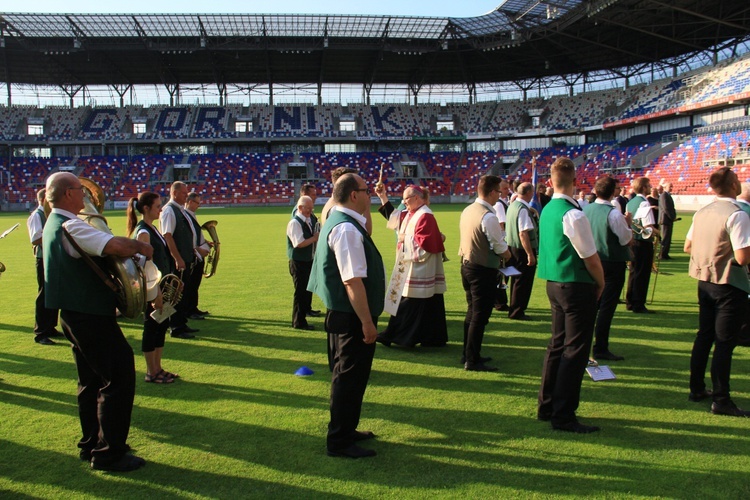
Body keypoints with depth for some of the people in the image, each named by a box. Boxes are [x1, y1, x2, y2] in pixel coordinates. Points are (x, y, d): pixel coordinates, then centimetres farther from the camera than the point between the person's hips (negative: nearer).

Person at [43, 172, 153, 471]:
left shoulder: (54, 225, 13)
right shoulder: (71, 227, -21)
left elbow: (103, 248, 19)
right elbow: (116, 246, -34)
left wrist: (132, 249, 5)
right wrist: (141, 246, -14)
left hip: (75, 314, 11)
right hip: (91, 316, -11)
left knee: (91, 381, 19)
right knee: (119, 379, -4)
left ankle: (91, 445, 29)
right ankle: (109, 454, 3)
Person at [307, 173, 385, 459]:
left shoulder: (339, 221, 10)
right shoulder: (346, 229, -22)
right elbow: (353, 281, -26)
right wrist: (367, 322, -23)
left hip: (343, 314, 11)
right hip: (351, 317, -11)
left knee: (353, 376, 21)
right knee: (349, 378, 1)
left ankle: (346, 431, 37)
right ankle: (339, 442, 15)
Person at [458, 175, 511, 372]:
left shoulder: (467, 210, 5)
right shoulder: (488, 216, -22)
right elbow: (501, 248, -16)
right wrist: (508, 254, 5)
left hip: (467, 265, 9)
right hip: (483, 270, -9)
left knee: (472, 312, 20)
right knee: (480, 316, 1)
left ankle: (468, 354, 30)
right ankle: (472, 361, 8)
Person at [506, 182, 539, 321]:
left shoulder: (512, 206, 8)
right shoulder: (523, 209, -21)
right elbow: (523, 233, -26)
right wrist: (530, 254, -24)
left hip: (513, 246, 10)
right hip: (523, 249, -10)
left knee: (517, 280, 19)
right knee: (523, 281, 1)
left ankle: (514, 309, 30)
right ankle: (517, 312, 8)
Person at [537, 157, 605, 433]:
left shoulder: (547, 210, 8)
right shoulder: (573, 215, -19)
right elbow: (590, 256, -15)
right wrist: (601, 283, 3)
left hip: (554, 283, 9)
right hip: (576, 286, -9)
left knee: (558, 344, 16)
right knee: (575, 350, -2)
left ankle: (547, 406, 26)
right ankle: (563, 415, 3)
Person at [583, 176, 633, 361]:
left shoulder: (586, 210, -1)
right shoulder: (614, 214, -20)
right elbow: (627, 239, -14)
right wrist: (628, 223, 3)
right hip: (613, 263, -6)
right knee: (607, 306, -1)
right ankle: (600, 349, 2)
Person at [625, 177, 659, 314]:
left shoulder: (630, 203, 10)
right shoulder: (644, 203, -16)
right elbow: (649, 226, -21)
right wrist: (658, 233, -4)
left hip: (633, 241, 8)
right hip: (644, 242, -8)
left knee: (634, 271, 16)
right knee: (642, 274, -1)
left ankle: (630, 302, 23)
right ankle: (638, 306, 3)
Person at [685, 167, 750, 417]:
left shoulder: (702, 212, 4)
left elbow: (688, 246, 12)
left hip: (705, 281, 7)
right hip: (730, 284, -7)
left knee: (704, 335, 16)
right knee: (725, 342, 0)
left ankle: (697, 388, 26)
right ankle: (721, 400, 6)